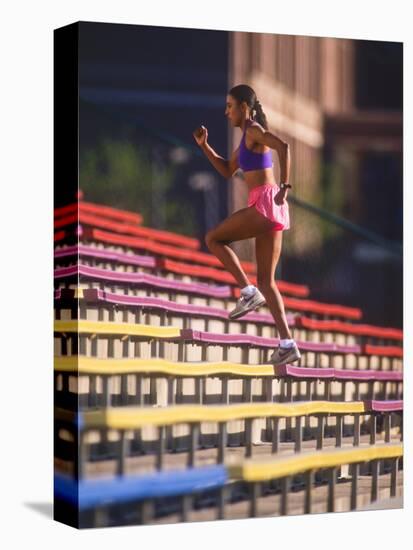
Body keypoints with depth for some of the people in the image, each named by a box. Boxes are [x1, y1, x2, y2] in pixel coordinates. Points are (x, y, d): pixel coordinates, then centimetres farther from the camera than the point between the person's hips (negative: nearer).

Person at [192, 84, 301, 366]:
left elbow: (283, 147, -23)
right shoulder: (247, 137, 23)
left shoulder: (254, 130, -5)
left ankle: (248, 291, -3)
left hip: (265, 203, -9)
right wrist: (204, 146, 23)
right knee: (266, 280, 7)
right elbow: (227, 171, 31)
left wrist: (284, 186, -25)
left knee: (213, 238, 6)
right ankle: (288, 344, 0)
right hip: (269, 208, 9)